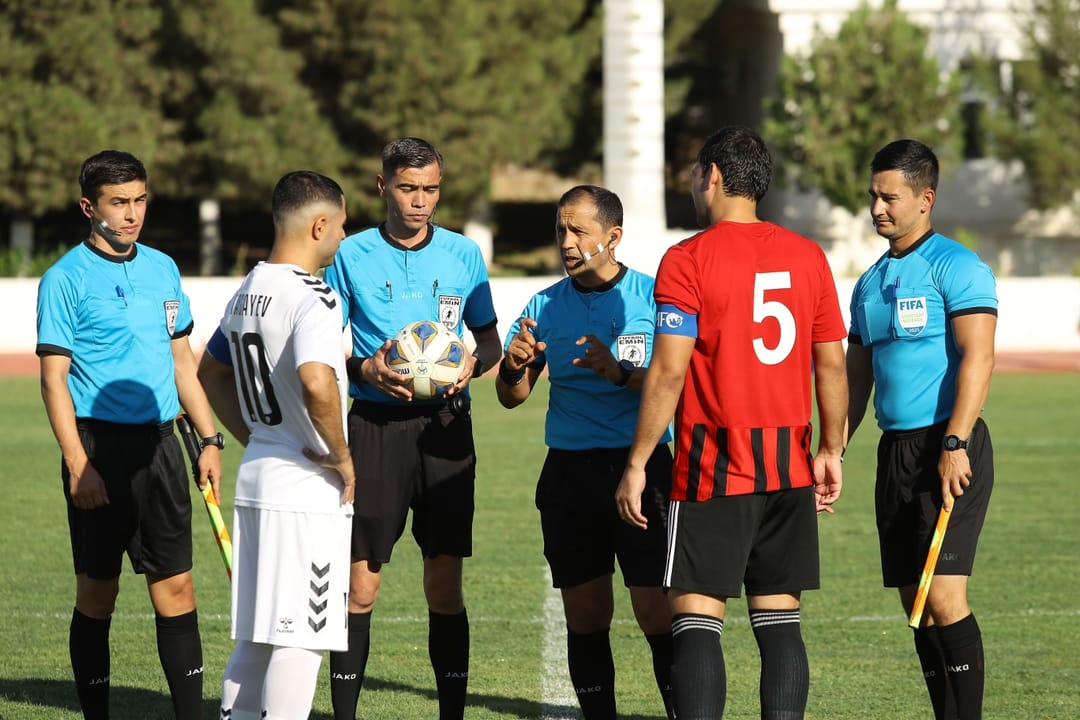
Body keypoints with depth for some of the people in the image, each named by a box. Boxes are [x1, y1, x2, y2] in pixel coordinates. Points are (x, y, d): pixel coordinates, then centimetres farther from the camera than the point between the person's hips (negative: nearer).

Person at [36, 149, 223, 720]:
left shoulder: (162, 268, 12)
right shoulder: (66, 278, -6)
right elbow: (54, 378, -9)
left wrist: (210, 440, 13)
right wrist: (78, 465, -16)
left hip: (159, 443, 5)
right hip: (100, 443, -5)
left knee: (175, 587, 3)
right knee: (97, 592, 2)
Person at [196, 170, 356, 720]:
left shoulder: (247, 293, 11)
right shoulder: (313, 298, -17)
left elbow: (211, 371, 26)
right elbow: (315, 381, -34)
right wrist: (342, 456, -20)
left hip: (256, 474, 9)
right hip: (309, 489, -9)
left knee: (255, 633, 14)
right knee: (300, 635, -6)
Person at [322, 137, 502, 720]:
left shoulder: (462, 254, 8)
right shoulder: (350, 256, 3)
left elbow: (490, 340, 15)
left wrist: (473, 363, -7)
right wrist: (365, 368, -13)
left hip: (444, 427, 1)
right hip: (372, 426, -1)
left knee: (445, 584, 2)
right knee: (360, 584, -3)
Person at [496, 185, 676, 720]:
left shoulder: (653, 295, -2)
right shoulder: (545, 305, 9)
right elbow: (511, 397, 11)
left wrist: (621, 373, -24)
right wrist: (512, 368, -11)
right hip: (568, 472, 4)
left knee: (657, 613, -10)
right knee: (585, 616, 6)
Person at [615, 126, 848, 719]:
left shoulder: (688, 260, -8)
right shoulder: (808, 257, 7)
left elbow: (668, 372, -11)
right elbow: (832, 364, 8)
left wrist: (636, 464, -6)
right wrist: (830, 451, 17)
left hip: (713, 469, -5)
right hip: (791, 467, 5)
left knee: (697, 620, -4)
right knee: (779, 620, 7)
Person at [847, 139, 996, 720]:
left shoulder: (956, 267, -7)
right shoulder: (871, 283, 17)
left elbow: (977, 357, -16)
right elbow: (856, 378, 21)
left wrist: (955, 444, -24)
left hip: (948, 447, -8)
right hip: (895, 450, 8)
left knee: (943, 595, -15)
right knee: (916, 604, 5)